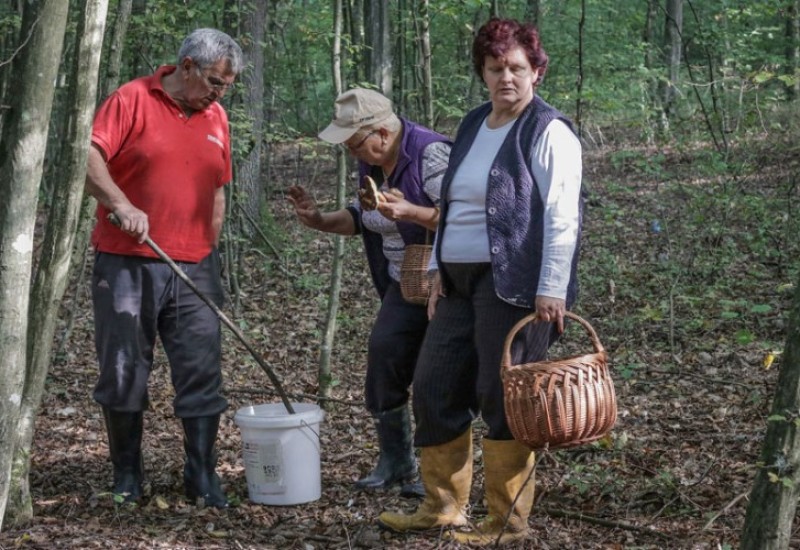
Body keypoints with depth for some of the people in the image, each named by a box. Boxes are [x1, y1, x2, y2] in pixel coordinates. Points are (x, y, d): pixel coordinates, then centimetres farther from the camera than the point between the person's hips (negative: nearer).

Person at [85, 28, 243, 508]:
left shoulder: (217, 118, 12)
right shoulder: (133, 100, -5)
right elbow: (89, 158, -15)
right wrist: (121, 203, -29)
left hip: (194, 268, 4)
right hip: (127, 264, -4)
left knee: (203, 372, 1)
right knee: (123, 371, 4)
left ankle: (203, 476, 8)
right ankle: (127, 474, 18)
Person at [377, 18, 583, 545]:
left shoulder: (548, 132, -8)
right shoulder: (473, 126, 16)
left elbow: (561, 217, -15)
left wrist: (552, 289, -20)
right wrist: (439, 268, 15)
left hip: (514, 284, -8)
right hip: (461, 282, 8)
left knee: (504, 399, -4)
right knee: (435, 386, 9)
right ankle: (443, 505, 22)